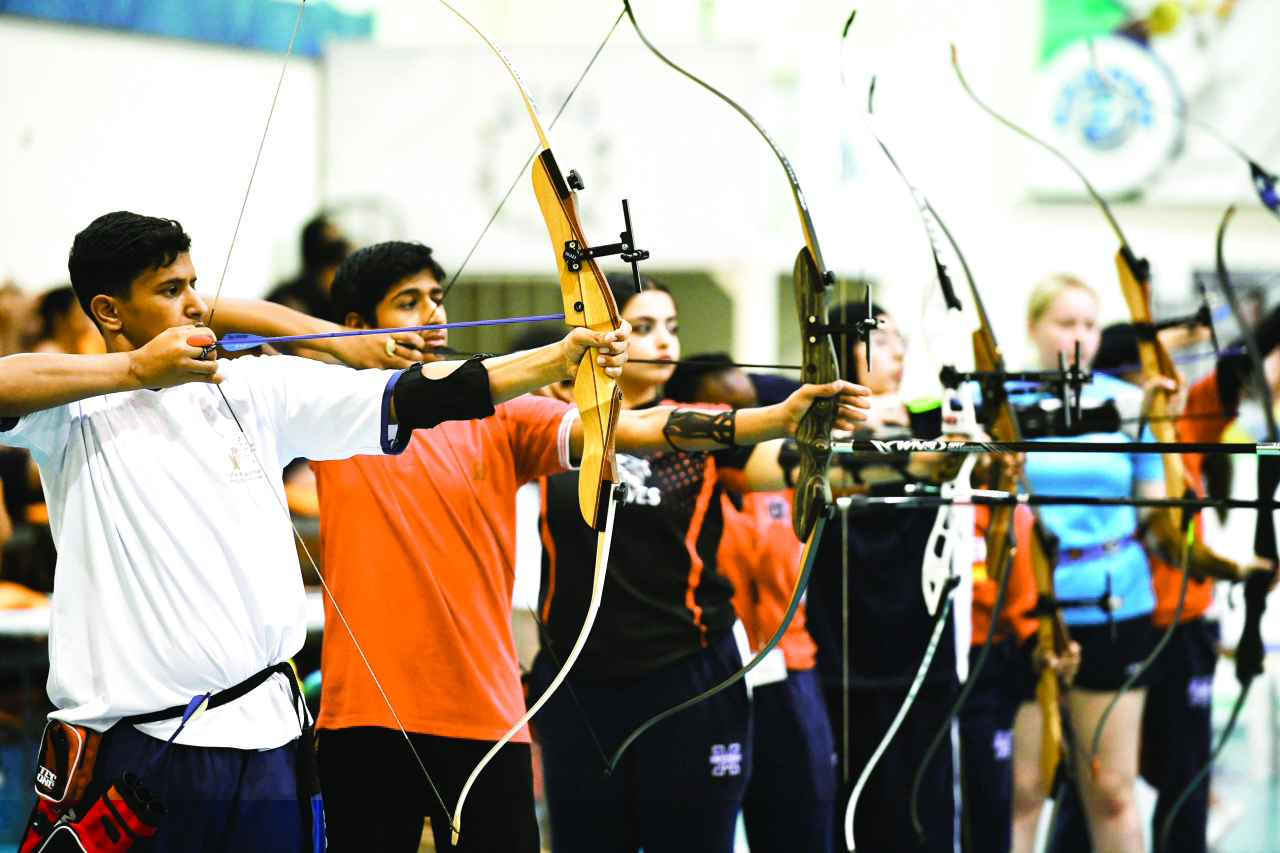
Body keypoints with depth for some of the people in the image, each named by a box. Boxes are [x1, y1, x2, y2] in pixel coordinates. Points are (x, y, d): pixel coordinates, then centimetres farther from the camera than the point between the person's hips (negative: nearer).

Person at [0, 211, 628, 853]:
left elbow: (406, 394, 4)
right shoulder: (73, 413, -1)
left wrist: (562, 357, -4)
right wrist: (135, 370, -18)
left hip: (262, 729, 4)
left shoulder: (252, 389, 9)